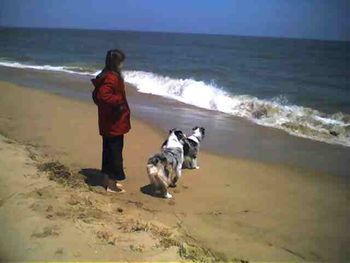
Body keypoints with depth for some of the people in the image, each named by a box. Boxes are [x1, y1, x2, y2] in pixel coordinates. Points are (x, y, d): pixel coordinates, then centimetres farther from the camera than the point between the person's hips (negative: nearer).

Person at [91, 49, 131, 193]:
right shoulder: (112, 78, -20)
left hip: (107, 122, 10)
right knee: (115, 152, -1)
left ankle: (108, 180, 29)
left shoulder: (105, 76, 12)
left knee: (108, 150, 17)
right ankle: (112, 184, 8)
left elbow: (96, 95, 18)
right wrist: (119, 101, -22)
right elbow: (104, 95, -33)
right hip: (114, 123, -10)